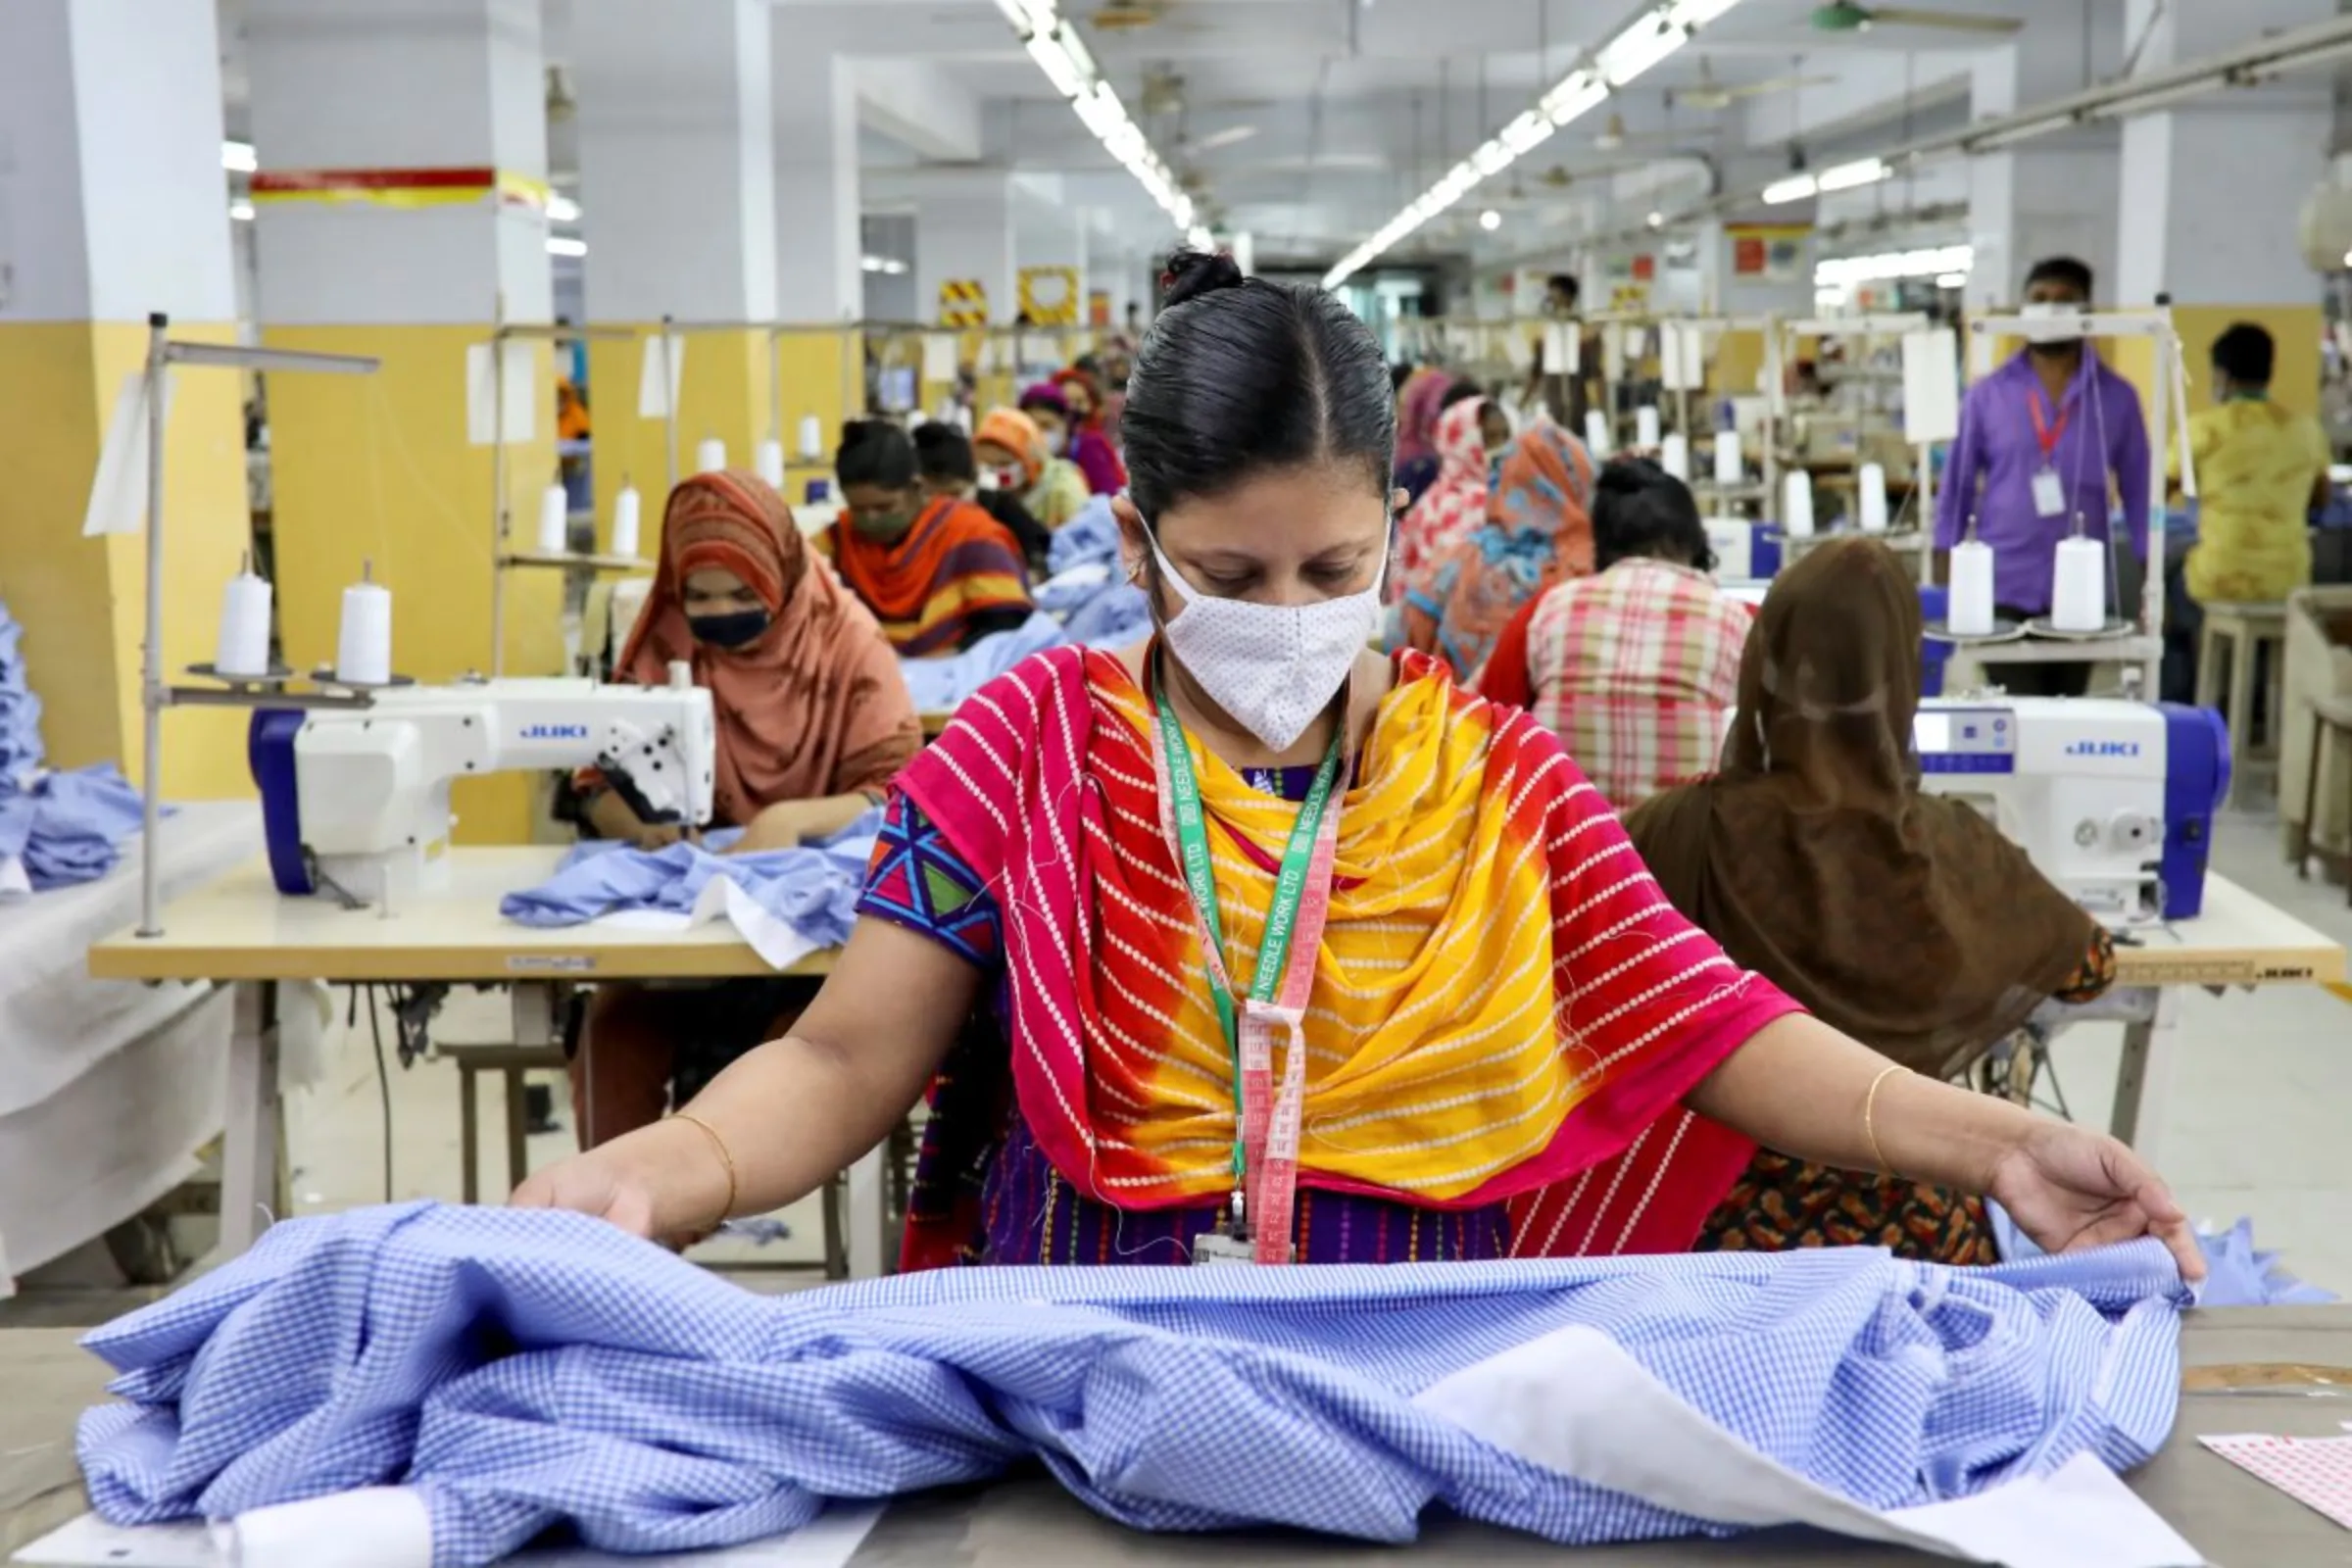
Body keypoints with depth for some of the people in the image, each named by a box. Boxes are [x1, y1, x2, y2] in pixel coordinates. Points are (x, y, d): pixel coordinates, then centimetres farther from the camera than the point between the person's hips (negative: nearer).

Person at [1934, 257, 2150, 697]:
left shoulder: (2116, 397, 3)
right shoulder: (1988, 395, 2)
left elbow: (2138, 490, 5)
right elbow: (1958, 485, 5)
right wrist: (1946, 576, 2)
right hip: (2003, 589, -1)